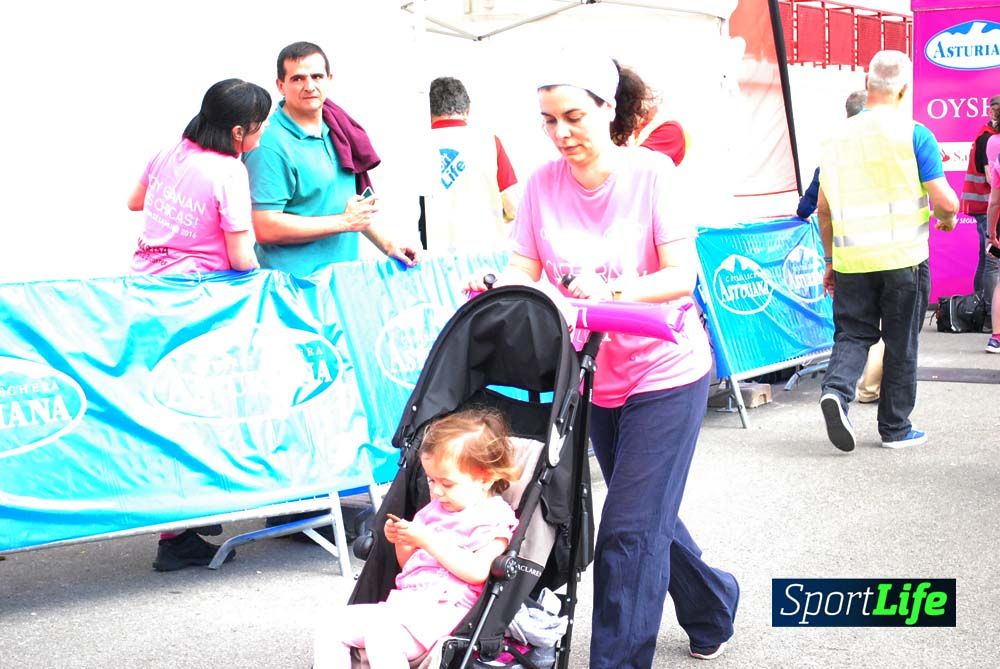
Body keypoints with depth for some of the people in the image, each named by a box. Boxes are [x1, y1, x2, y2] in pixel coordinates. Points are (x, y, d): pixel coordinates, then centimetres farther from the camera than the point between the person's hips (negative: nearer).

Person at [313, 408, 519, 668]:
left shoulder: (495, 516, -2)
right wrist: (401, 541, 5)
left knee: (381, 632, -35)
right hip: (403, 601, 9)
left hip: (441, 610, -9)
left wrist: (427, 540, -16)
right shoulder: (435, 508, 22)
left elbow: (477, 572, -18)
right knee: (330, 630, -5)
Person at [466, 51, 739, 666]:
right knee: (649, 516, 20)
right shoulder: (543, 184, -4)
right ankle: (712, 608, 45)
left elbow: (682, 276, -20)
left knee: (629, 530, -9)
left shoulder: (651, 172, -15)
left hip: (664, 371, -5)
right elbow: (525, 272, -5)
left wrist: (610, 291, -37)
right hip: (598, 377, 5)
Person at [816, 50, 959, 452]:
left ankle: (836, 390, -16)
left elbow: (823, 208, 11)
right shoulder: (914, 135, -8)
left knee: (852, 333, 12)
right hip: (903, 258, -3)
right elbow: (945, 202, -10)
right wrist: (947, 218, 13)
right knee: (901, 345, 8)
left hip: (851, 260, 3)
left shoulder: (838, 137, 6)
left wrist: (830, 260, 20)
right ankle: (895, 429, 17)